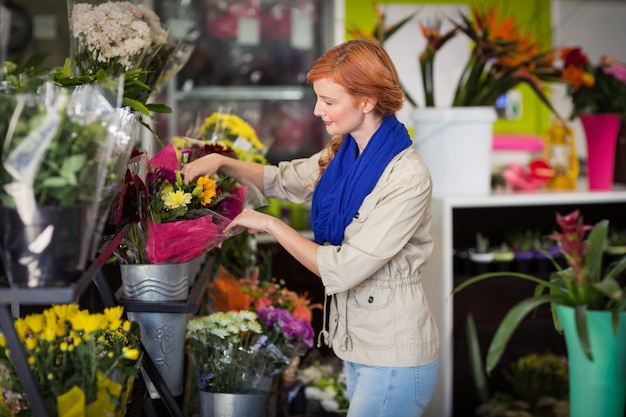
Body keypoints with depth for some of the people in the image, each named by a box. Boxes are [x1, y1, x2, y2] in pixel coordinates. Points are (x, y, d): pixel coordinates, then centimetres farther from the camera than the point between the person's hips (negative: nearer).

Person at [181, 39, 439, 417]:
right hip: (359, 343, 8)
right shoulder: (344, 153, 1)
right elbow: (286, 180, 19)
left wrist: (270, 225, -15)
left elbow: (343, 269, -24)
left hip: (394, 357, -8)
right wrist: (223, 162, 3)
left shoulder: (407, 179, -24)